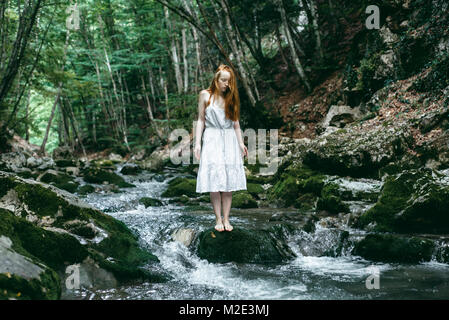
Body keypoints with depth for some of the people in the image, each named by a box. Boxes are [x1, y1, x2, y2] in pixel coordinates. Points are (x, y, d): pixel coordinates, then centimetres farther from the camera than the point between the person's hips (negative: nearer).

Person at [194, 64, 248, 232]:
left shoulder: (231, 97, 10)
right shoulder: (205, 95, 3)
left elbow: (235, 122, 14)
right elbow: (201, 120, 4)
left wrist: (241, 143, 8)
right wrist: (197, 143, -2)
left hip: (229, 141, 3)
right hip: (212, 139, -3)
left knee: (229, 180, 0)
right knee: (214, 181, -5)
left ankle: (226, 218, 6)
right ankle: (218, 219, 2)